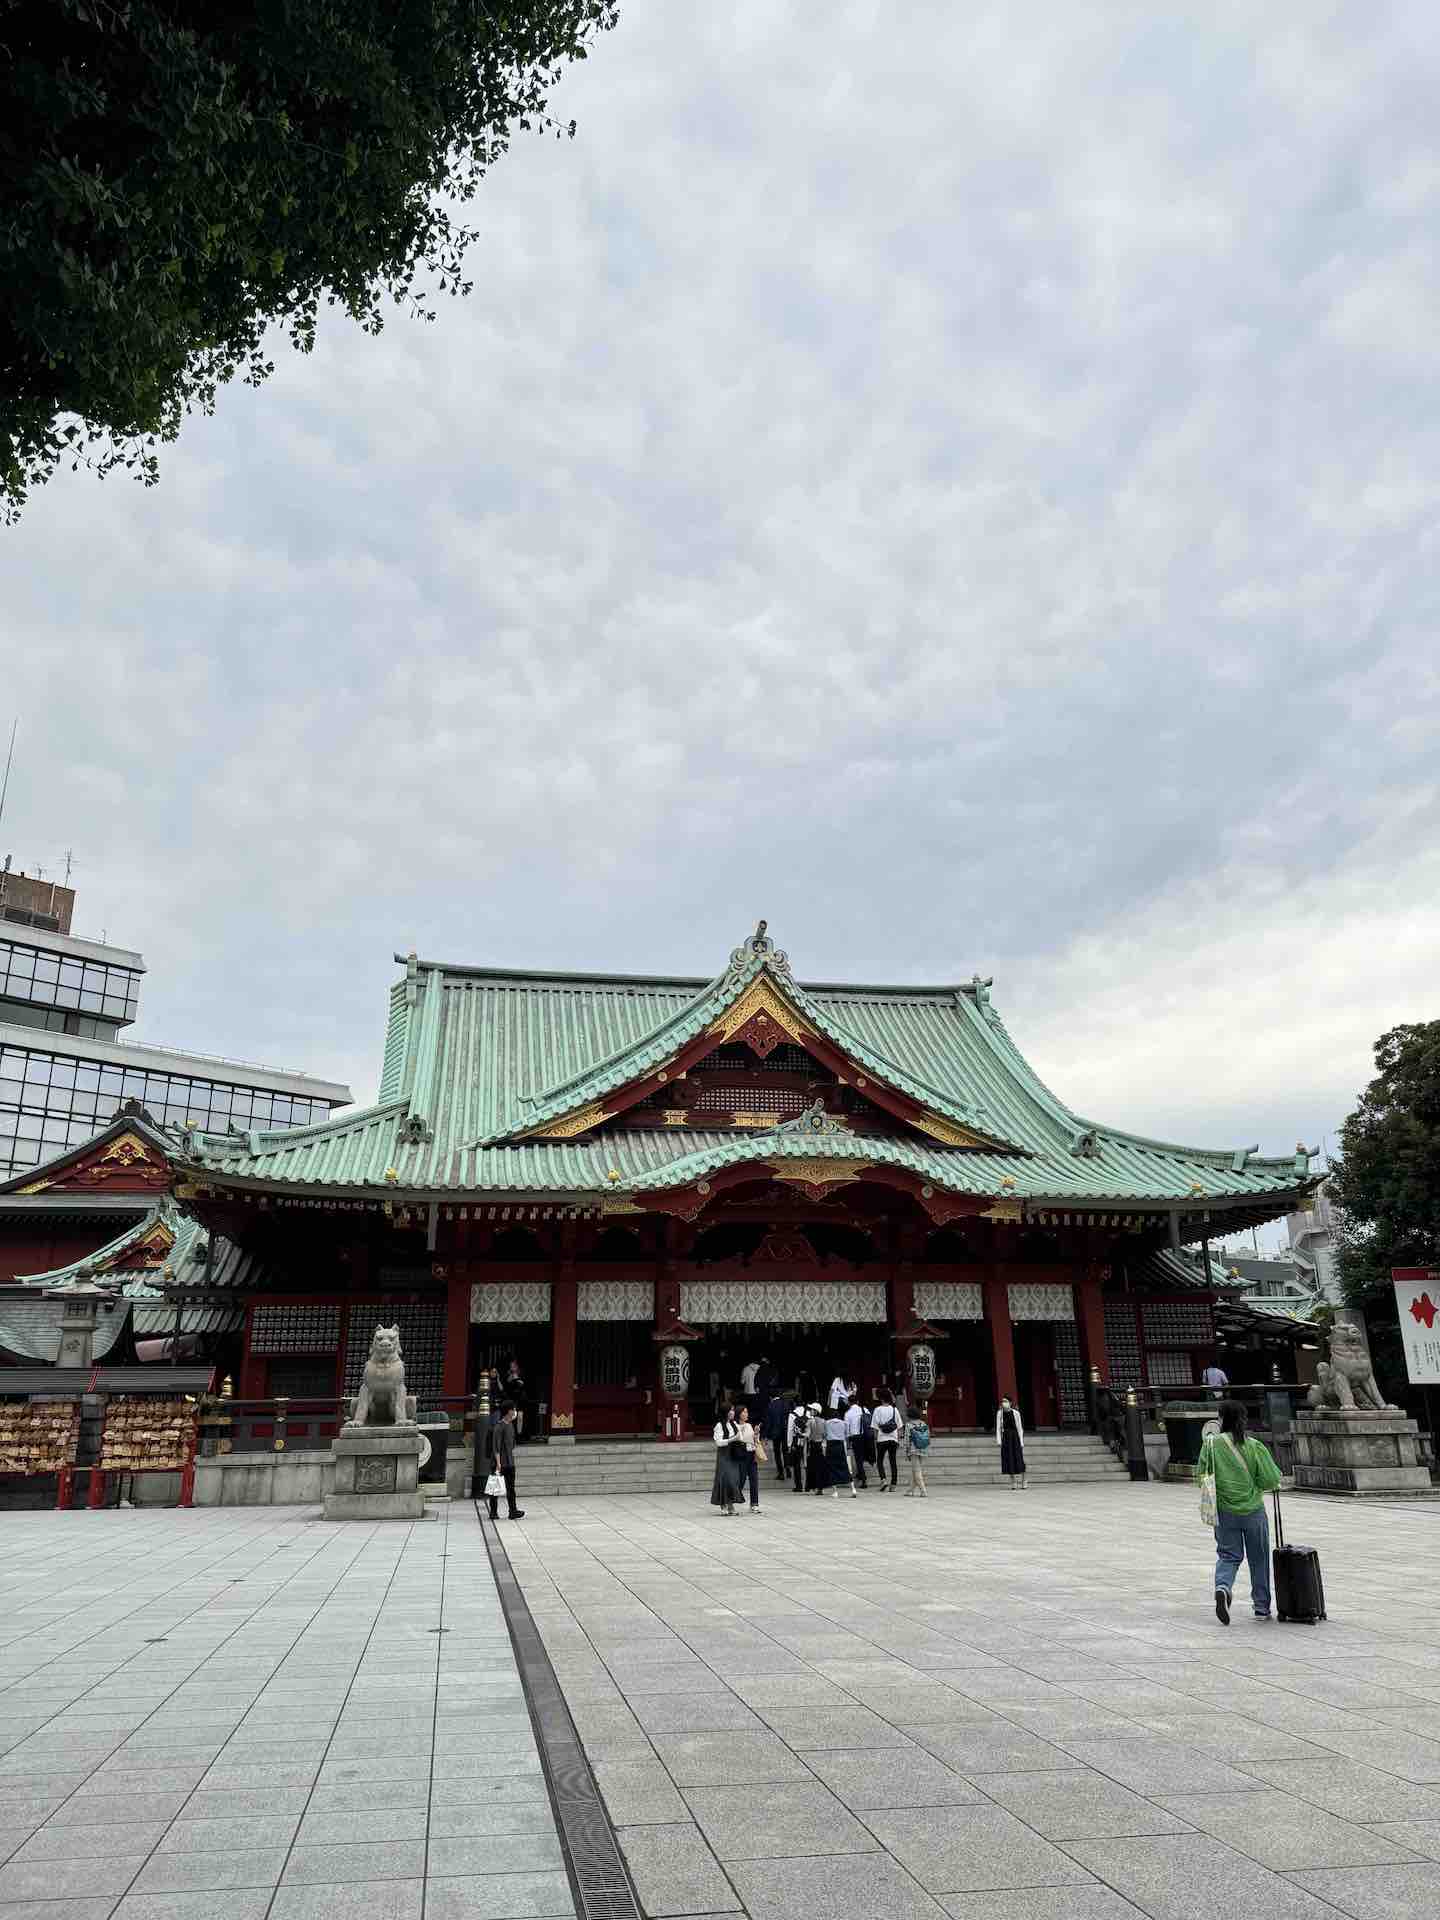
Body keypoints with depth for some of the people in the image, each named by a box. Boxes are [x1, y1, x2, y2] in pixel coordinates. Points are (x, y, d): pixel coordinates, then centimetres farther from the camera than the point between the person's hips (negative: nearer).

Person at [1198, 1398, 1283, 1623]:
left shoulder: (1211, 1444, -7)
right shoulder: (1255, 1446, -8)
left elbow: (1200, 1475, -2)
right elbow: (1272, 1479, -9)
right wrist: (1255, 1486, 11)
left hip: (1224, 1511, 0)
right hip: (1253, 1510, 0)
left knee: (1228, 1555, 10)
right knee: (1259, 1559, 16)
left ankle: (1223, 1587, -18)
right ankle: (1261, 1607, 24)